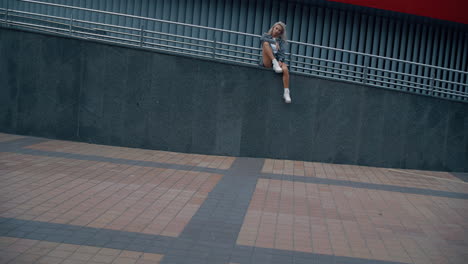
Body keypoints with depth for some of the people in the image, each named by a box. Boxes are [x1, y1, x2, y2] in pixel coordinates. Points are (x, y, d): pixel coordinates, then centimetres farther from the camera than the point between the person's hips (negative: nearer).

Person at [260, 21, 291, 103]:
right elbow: (262, 39, -8)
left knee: (285, 69, -34)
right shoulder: (266, 36, 18)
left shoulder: (281, 40, 20)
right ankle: (275, 63, -35)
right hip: (267, 62, -1)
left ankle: (286, 92, -31)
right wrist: (274, 42, -13)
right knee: (266, 43, -24)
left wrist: (280, 60, -17)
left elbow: (282, 52, 3)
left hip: (278, 60, 1)